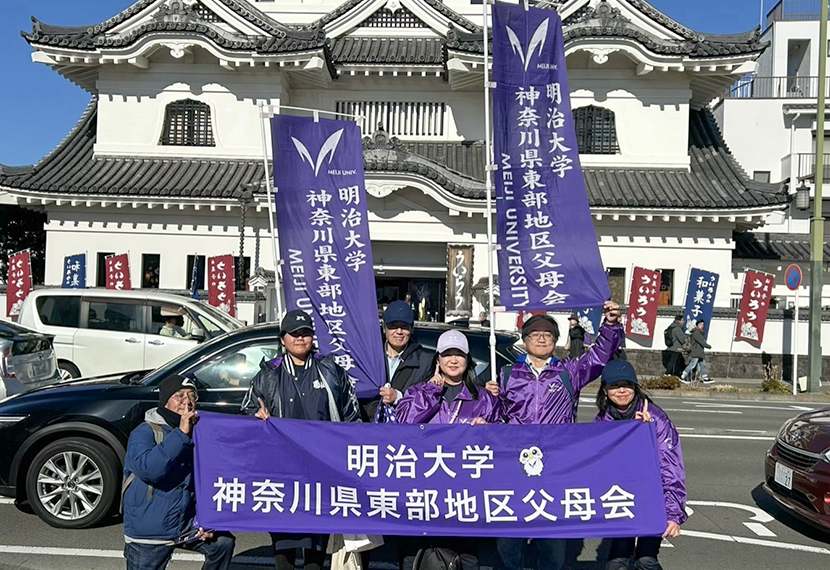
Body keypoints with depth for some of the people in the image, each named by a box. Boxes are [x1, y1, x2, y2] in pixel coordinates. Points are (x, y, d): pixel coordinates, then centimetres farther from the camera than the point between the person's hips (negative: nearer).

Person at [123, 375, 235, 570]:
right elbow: (147, 468, -33)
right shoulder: (144, 433, -13)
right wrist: (180, 434, -32)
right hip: (148, 534, -4)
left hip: (188, 525, 4)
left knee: (224, 542, -12)